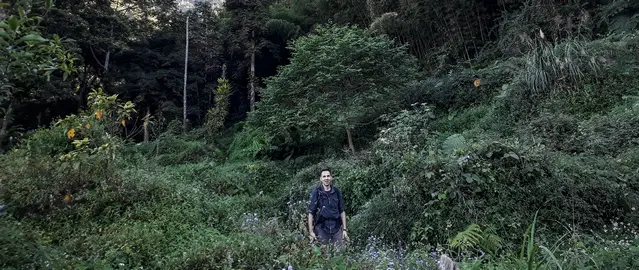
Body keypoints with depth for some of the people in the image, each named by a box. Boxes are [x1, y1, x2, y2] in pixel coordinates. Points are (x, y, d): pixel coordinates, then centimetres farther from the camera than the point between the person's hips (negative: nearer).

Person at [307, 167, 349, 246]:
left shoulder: (337, 192, 3)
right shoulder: (316, 192, -6)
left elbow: (342, 211, 8)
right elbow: (311, 213, -4)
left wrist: (344, 229, 5)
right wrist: (311, 231, -7)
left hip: (336, 228, 2)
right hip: (321, 228, -2)